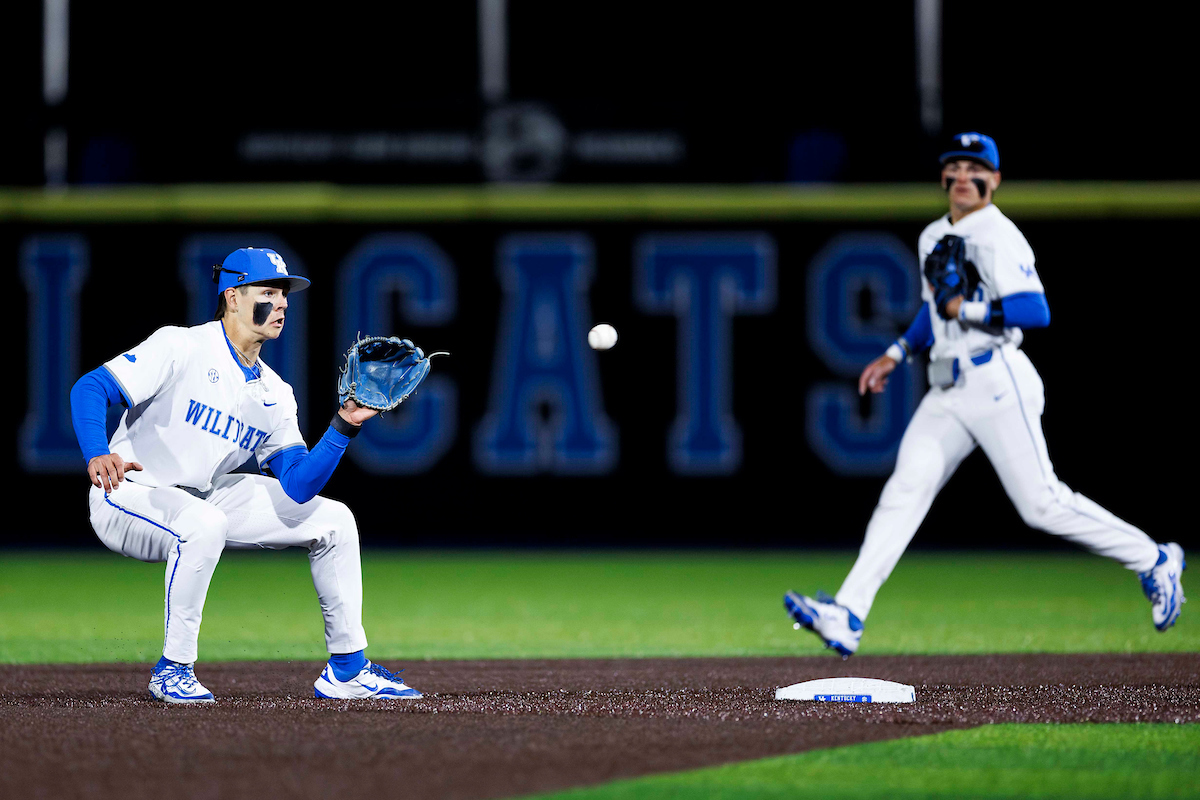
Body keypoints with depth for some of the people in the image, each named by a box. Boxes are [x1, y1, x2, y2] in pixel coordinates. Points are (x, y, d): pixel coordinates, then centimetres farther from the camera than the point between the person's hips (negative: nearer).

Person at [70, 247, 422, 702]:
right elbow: (90, 388, -24)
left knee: (333, 521, 2)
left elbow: (297, 489, -5)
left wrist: (344, 426, -17)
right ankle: (173, 670, -24)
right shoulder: (181, 348, -16)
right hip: (127, 495, -8)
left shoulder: (274, 394, 4)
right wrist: (96, 455, -43)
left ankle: (346, 669, 10)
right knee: (202, 524, -41)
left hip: (205, 497, 8)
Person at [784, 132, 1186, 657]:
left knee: (1041, 504, -6)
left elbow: (1036, 312, -22)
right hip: (947, 392, 7)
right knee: (904, 490, -6)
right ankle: (847, 616, -15)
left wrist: (966, 309, -17)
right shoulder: (933, 239, 16)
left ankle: (1153, 561, 12)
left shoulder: (998, 236, -11)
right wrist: (897, 355, 23)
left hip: (996, 382, -7)